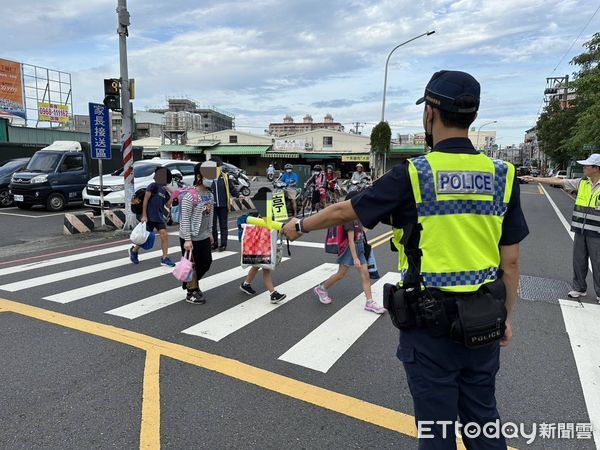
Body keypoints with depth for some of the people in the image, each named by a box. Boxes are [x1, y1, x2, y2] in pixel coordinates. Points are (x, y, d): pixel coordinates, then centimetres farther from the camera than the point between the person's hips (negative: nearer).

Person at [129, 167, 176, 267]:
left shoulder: (164, 191, 11)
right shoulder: (153, 186, -9)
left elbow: (167, 205, 11)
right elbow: (145, 200, -12)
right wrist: (144, 215, -16)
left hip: (159, 217, 6)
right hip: (149, 217, -6)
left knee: (164, 235, -6)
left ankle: (165, 258, -2)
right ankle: (134, 251, 33)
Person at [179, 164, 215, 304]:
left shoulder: (210, 194, 4)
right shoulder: (190, 196, -20)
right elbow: (185, 219, -20)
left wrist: (210, 233, 15)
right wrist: (187, 239, -22)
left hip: (204, 237, 8)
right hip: (191, 238, -7)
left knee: (207, 262, 14)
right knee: (192, 266, 6)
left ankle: (192, 284, 38)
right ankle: (191, 293, 25)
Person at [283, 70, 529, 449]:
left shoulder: (413, 175, -14)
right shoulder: (503, 176, -2)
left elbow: (343, 211, -3)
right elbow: (511, 261, 1)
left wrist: (300, 226, 14)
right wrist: (507, 316, 15)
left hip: (430, 322, -4)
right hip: (483, 322, 5)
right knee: (483, 418, 23)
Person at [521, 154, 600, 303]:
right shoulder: (581, 183, 5)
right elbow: (557, 181, 6)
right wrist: (534, 179, 4)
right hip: (580, 230, 5)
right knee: (578, 261, 13)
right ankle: (579, 288, 27)